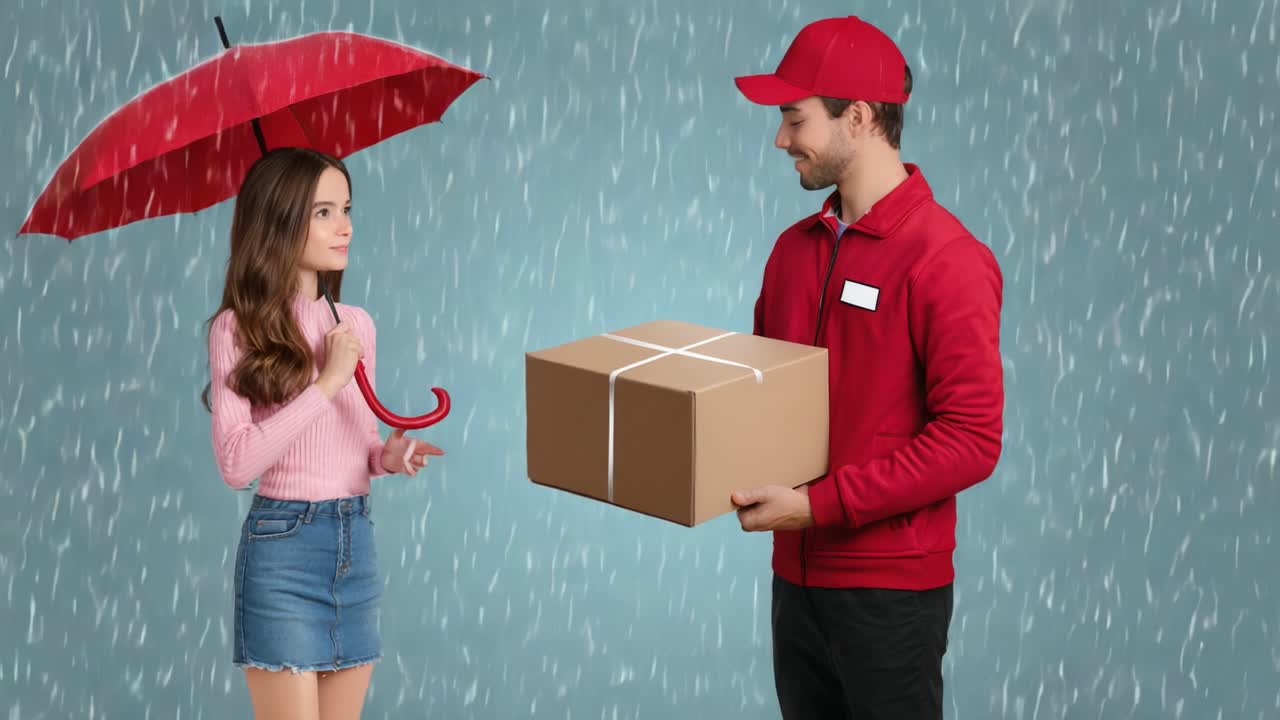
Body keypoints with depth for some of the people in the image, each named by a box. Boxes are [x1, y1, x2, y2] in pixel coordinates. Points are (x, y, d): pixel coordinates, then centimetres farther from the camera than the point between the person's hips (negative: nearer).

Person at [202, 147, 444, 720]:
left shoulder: (356, 325, 9)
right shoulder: (238, 329, -8)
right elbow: (236, 462, -18)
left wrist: (389, 456, -3)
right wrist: (326, 382, -18)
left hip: (357, 542, 6)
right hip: (282, 547, -6)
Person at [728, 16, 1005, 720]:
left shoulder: (944, 260, -14)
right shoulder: (795, 248, 9)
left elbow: (970, 440, -19)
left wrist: (819, 503, -21)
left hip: (891, 594, -7)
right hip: (796, 576, 7)